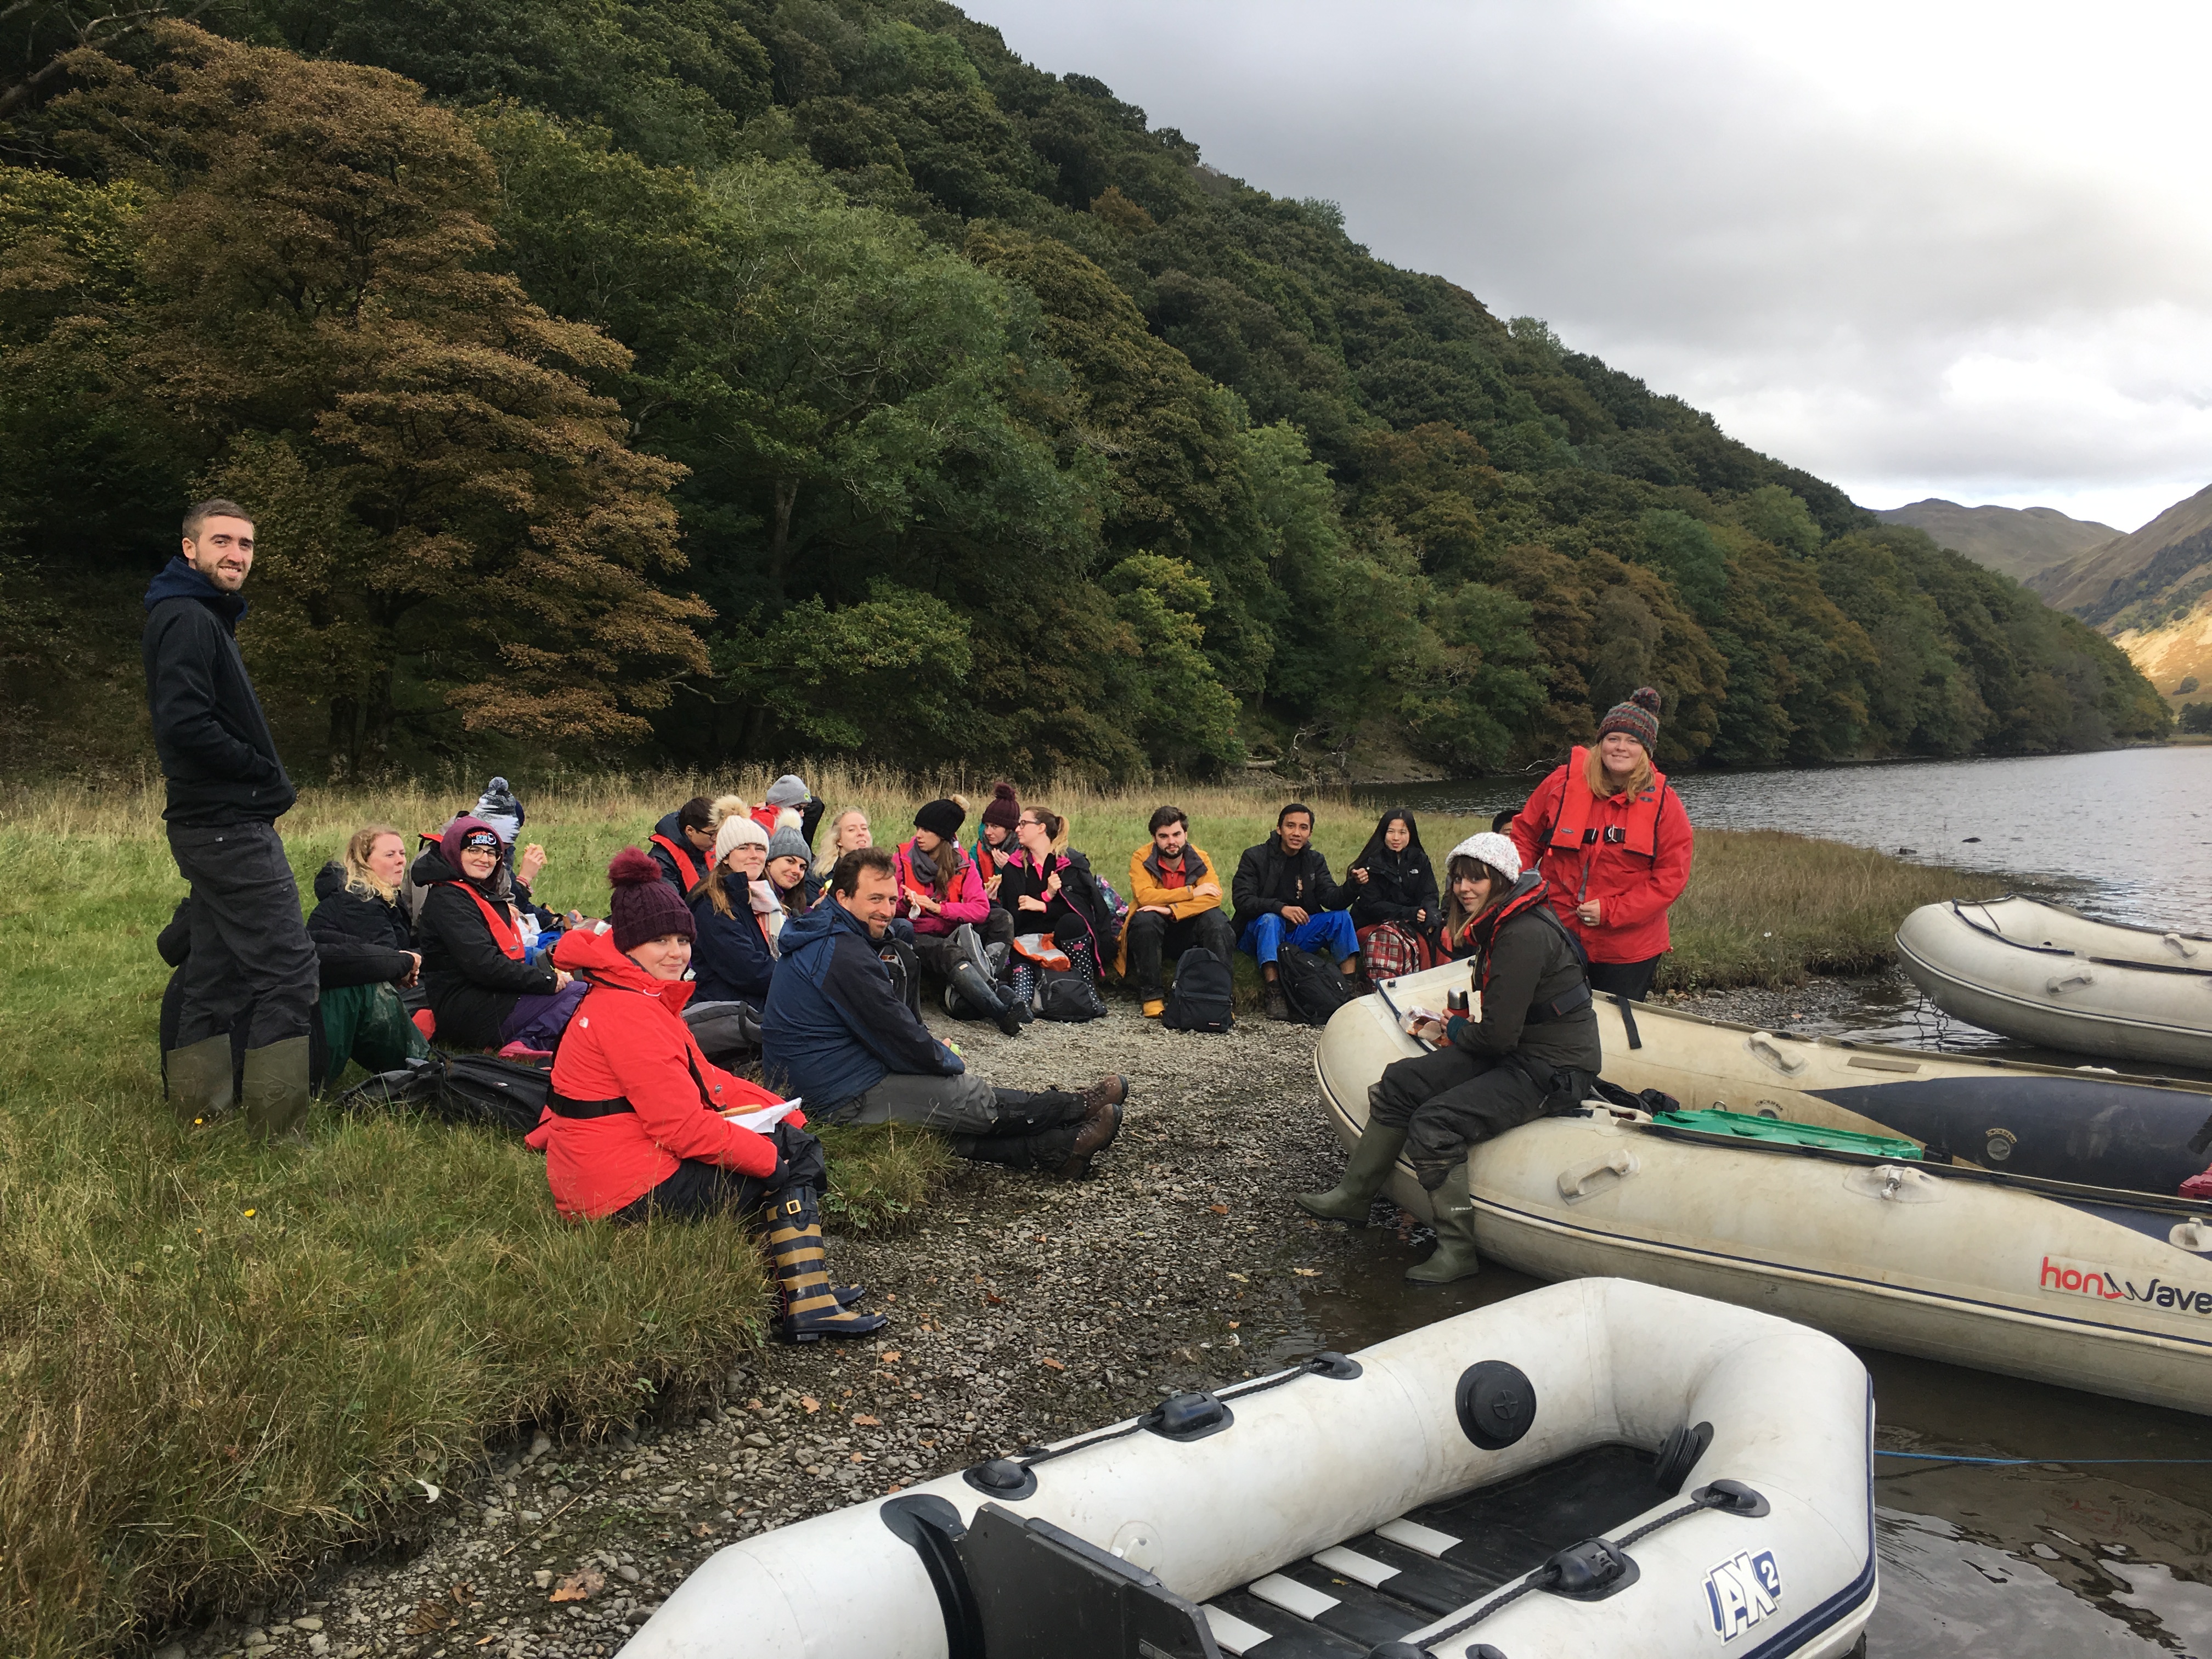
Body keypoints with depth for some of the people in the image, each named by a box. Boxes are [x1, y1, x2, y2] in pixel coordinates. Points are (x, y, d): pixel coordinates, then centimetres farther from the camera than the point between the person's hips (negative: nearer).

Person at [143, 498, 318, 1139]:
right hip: (232, 826, -11)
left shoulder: (206, 618, 18)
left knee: (215, 967, 15)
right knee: (287, 965, -10)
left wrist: (263, 780, 7)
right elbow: (185, 722, -25)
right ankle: (277, 1127, -6)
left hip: (218, 826, 11)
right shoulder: (188, 619, -14)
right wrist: (266, 775, -15)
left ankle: (202, 1105, 23)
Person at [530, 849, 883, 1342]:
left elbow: (704, 1078, 15)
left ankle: (807, 1293, 4)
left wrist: (783, 1113, 5)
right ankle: (808, 1307, -2)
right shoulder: (628, 1015, -21)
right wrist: (773, 1155, -14)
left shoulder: (638, 996, 13)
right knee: (795, 1160, -4)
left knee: (794, 1137, 11)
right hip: (631, 1193, -11)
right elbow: (684, 1126, -23)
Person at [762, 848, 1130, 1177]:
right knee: (979, 1101, -1)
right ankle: (1083, 1109, 13)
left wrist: (935, 1051, 10)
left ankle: (1059, 1149, 0)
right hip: (847, 1096, -10)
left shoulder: (820, 940, 11)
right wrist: (952, 1062, -1)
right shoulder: (845, 956, -24)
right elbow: (901, 1038, -19)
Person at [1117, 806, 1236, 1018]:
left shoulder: (1200, 858, -6)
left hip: (1189, 933, 1)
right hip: (1153, 931, -1)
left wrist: (1171, 910, -33)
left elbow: (1214, 898, -21)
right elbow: (1144, 895, -27)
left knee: (1216, 919, -27)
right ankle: (1151, 996, -23)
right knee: (1145, 918, -33)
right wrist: (1191, 892, -25)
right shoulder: (1141, 858, -10)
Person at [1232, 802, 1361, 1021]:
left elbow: (1331, 898, -6)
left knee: (1342, 916, -15)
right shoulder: (1255, 857, -7)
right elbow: (1242, 900, -18)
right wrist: (1280, 908, -34)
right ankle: (1274, 995, -39)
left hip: (1297, 934, 4)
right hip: (1258, 934, -4)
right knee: (1269, 919, -35)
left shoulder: (1315, 861, 7)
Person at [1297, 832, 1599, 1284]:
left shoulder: (1525, 935, -23)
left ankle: (1459, 1250, -10)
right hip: (1516, 1050, 10)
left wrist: (1451, 1033, -5)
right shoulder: (1500, 924, 8)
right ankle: (1353, 1196, 17)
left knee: (1435, 1124, -23)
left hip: (1552, 1069, -10)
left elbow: (1498, 1034, -24)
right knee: (1399, 1084, 5)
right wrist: (1457, 1027, 2)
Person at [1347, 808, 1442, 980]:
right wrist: (1411, 913, -21)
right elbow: (1371, 906, -11)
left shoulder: (1419, 860, 9)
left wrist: (1430, 917, -21)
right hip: (1374, 925, -4)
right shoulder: (1372, 863, -5)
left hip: (1412, 923, 4)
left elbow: (1430, 895, 3)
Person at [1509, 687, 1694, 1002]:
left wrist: (1611, 911, -14)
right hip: (1557, 938, 1)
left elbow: (1672, 876, -6)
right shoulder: (1563, 783, -1)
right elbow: (1525, 835, 10)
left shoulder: (1664, 803, -4)